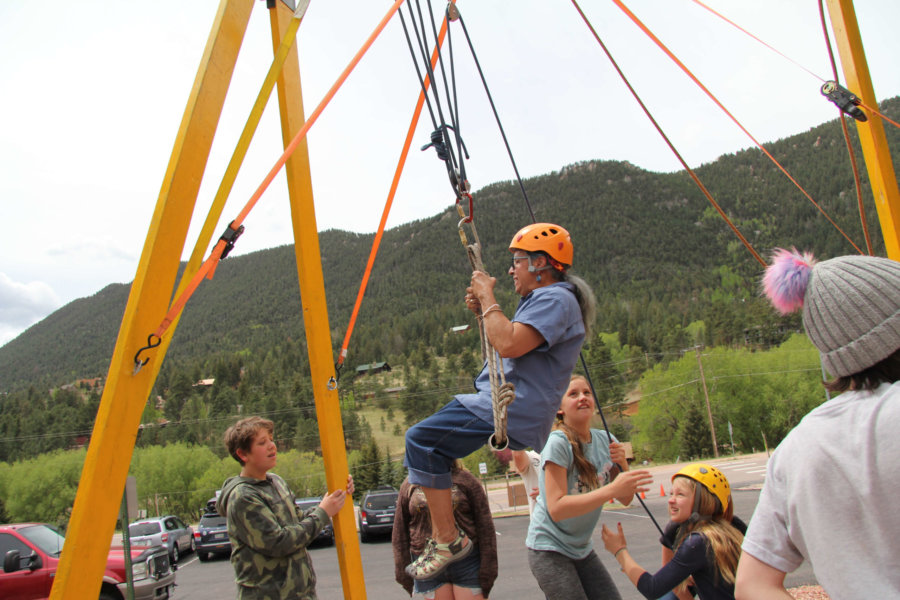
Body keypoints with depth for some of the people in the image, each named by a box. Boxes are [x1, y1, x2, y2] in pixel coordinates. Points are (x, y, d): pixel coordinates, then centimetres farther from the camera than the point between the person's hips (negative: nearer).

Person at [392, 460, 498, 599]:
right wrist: (403, 572, 5)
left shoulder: (466, 480, 0)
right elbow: (399, 533, 9)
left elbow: (485, 527, -1)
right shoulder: (410, 484, 7)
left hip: (466, 562, -1)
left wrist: (487, 570, -5)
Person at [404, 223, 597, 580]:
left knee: (421, 440, -19)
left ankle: (448, 539, -13)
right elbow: (506, 346, 25)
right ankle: (440, 535, 16)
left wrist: (488, 298, -14)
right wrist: (482, 313, 13)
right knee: (425, 439, 19)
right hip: (506, 403, 11)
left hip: (511, 412, -11)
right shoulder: (541, 300, 22)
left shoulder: (556, 299, -12)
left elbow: (509, 345, -26)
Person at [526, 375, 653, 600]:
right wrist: (611, 489, -34)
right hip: (550, 549, -6)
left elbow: (625, 499, 3)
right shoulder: (558, 443, -19)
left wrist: (622, 464, -16)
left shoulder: (605, 440, 0)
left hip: (582, 548, 6)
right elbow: (556, 508, -26)